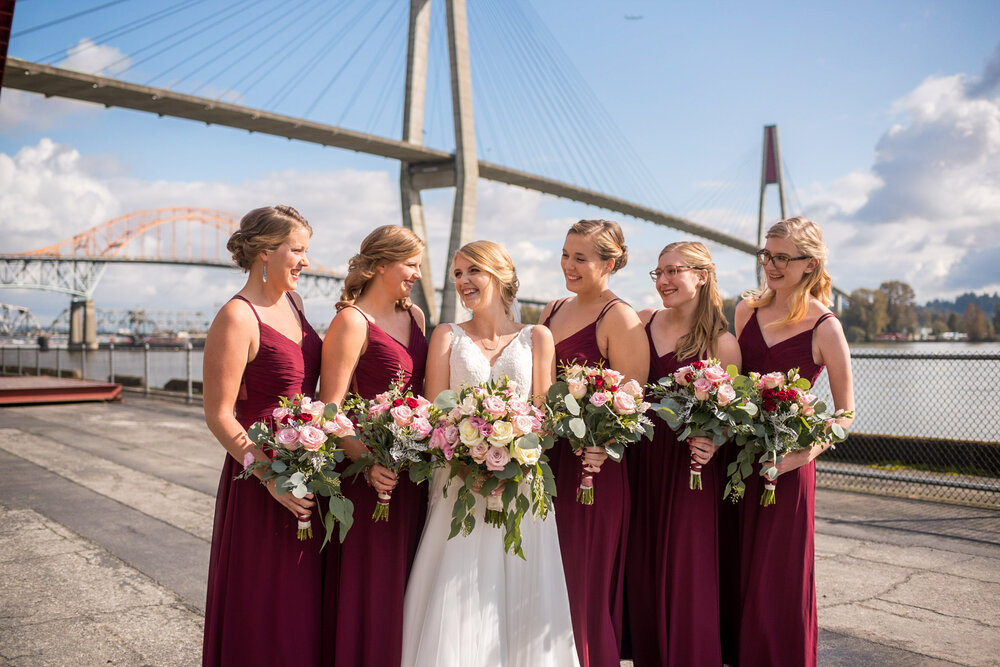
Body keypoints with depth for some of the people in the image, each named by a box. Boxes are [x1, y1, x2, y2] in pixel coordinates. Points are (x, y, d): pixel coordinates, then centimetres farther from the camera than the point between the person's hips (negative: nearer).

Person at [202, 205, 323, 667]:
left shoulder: (291, 302, 8)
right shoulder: (237, 318, -16)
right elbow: (218, 416, -16)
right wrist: (272, 479, -23)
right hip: (262, 483, -7)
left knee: (303, 602, 19)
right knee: (262, 607, 8)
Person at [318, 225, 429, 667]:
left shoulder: (414, 317, 10)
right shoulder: (352, 322, -12)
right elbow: (330, 408, -17)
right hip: (375, 474, -7)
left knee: (405, 580, 18)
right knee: (368, 586, 5)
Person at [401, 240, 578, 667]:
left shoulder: (537, 338, 7)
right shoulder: (448, 336, 7)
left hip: (522, 485, 0)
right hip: (460, 484, 0)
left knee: (522, 605, 3)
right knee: (456, 609, -1)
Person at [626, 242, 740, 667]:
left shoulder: (721, 343, -5)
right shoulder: (643, 322, 6)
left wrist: (712, 443, -22)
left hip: (690, 469, -4)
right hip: (641, 461, 4)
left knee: (685, 577, 2)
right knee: (641, 574, 11)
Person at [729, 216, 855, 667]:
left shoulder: (824, 327, -10)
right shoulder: (748, 309, 5)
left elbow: (845, 413, -5)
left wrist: (803, 454, -18)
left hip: (785, 465, -5)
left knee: (778, 576, 5)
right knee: (738, 571, 13)